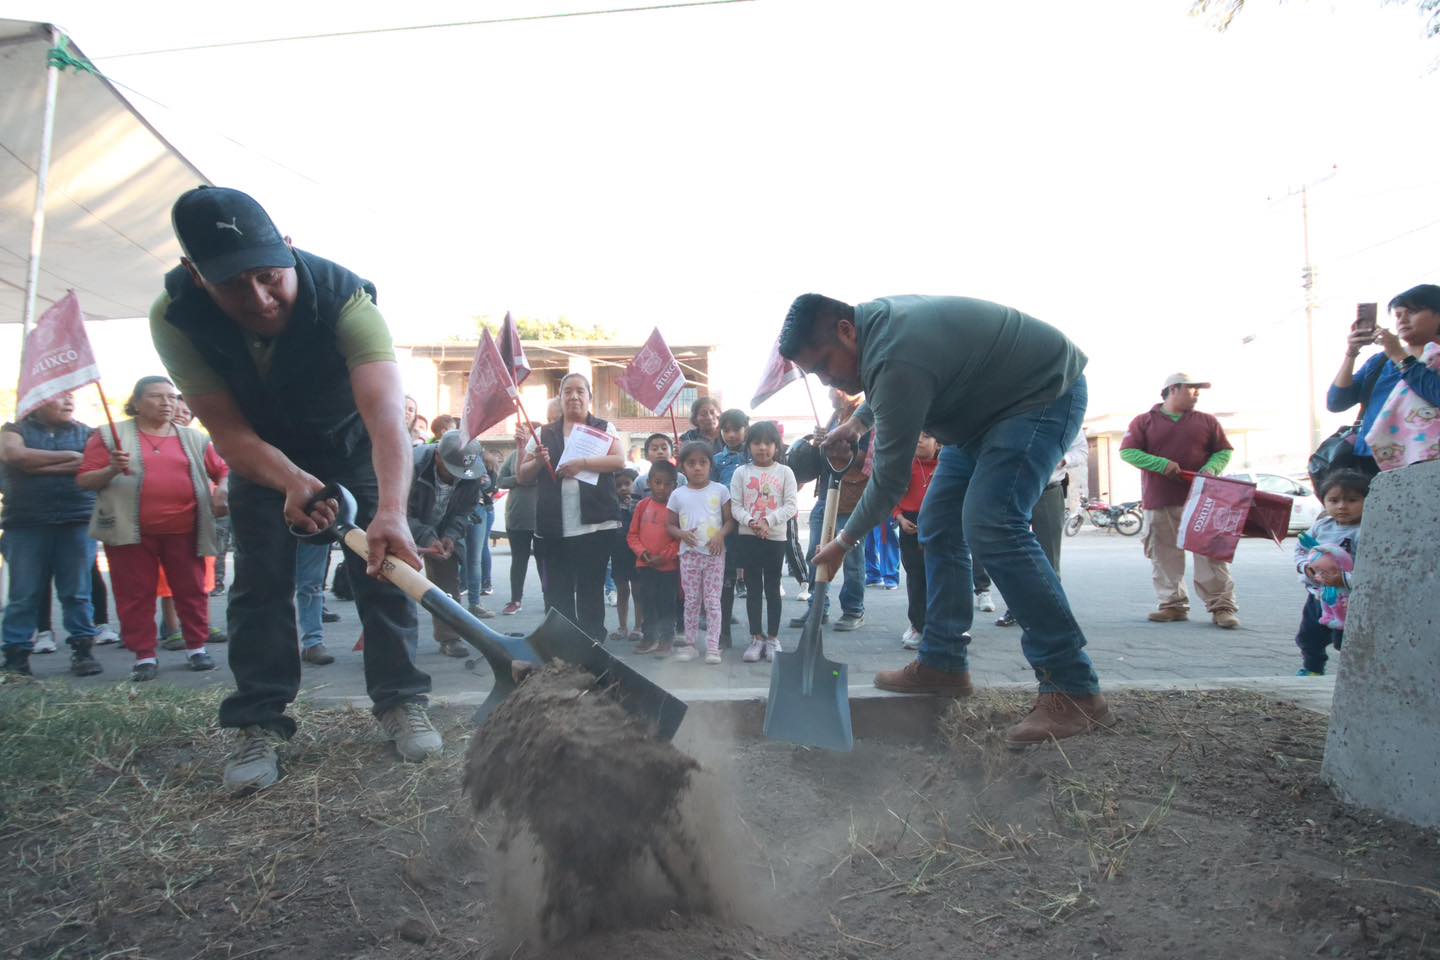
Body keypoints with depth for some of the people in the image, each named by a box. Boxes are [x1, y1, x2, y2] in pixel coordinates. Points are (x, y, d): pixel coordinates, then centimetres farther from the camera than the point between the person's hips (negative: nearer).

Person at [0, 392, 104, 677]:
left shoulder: (85, 433, 12)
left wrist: (37, 465, -7)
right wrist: (69, 456, -8)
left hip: (77, 523, 1)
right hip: (26, 525, 0)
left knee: (78, 592, 2)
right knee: (24, 594, 2)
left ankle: (82, 649, 8)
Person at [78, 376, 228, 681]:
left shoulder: (194, 438, 11)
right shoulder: (110, 436, 4)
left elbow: (223, 470, 14)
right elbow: (84, 480, 1)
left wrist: (222, 491, -7)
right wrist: (112, 470, -18)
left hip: (183, 531, 2)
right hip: (131, 531, -1)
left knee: (191, 590, 7)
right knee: (135, 595, 3)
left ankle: (197, 648, 19)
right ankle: (145, 657, 12)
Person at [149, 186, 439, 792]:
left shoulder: (344, 297, -38)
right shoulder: (175, 318, -29)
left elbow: (386, 412, -51)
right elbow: (229, 431, -26)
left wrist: (391, 510, -66)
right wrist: (291, 482, -47)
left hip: (352, 441, -1)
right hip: (262, 452, 2)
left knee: (382, 560, -7)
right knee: (259, 580, -5)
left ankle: (401, 701, 6)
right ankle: (260, 724, 5)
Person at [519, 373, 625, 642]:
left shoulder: (604, 428, 9)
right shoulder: (544, 433, 13)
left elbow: (619, 461, -7)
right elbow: (522, 475, 12)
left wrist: (582, 463, -19)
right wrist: (538, 462, -9)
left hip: (595, 524, -2)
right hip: (554, 528, 2)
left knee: (591, 589, 4)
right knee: (557, 591, 3)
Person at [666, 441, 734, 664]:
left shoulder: (720, 490, 0)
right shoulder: (678, 495, 4)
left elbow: (730, 520, 0)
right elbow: (671, 525, 8)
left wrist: (721, 535, -18)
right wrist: (682, 534, -12)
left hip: (715, 553, -1)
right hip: (689, 554, 1)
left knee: (712, 601, 1)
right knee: (691, 601, 8)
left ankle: (713, 646, 5)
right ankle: (689, 644, 17)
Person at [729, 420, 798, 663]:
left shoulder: (784, 472, 2)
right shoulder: (741, 472, 4)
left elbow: (790, 506, -5)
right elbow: (735, 506, -1)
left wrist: (768, 521, -17)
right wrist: (750, 522, -19)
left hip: (775, 536, -1)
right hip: (747, 536, 1)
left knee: (772, 588, 6)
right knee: (753, 587, 6)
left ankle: (772, 638, 15)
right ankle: (757, 638, 14)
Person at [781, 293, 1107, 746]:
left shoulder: (894, 361, -31)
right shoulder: (871, 318, -2)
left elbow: (890, 478, -23)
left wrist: (844, 543, -10)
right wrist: (858, 420, 8)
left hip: (1045, 391, -10)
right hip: (990, 400, 11)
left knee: (990, 526, -25)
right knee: (939, 523, 5)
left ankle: (1074, 689, -20)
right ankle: (943, 663, 10)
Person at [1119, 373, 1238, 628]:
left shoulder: (1206, 421, 13)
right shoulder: (1144, 422, 7)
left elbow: (1224, 451, 15)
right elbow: (1127, 452, -2)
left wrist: (1211, 468, -7)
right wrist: (1162, 464, -14)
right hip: (1159, 503, 0)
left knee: (1211, 552, -4)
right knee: (1165, 555, 2)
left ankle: (1222, 607, 0)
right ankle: (1173, 605, 11)